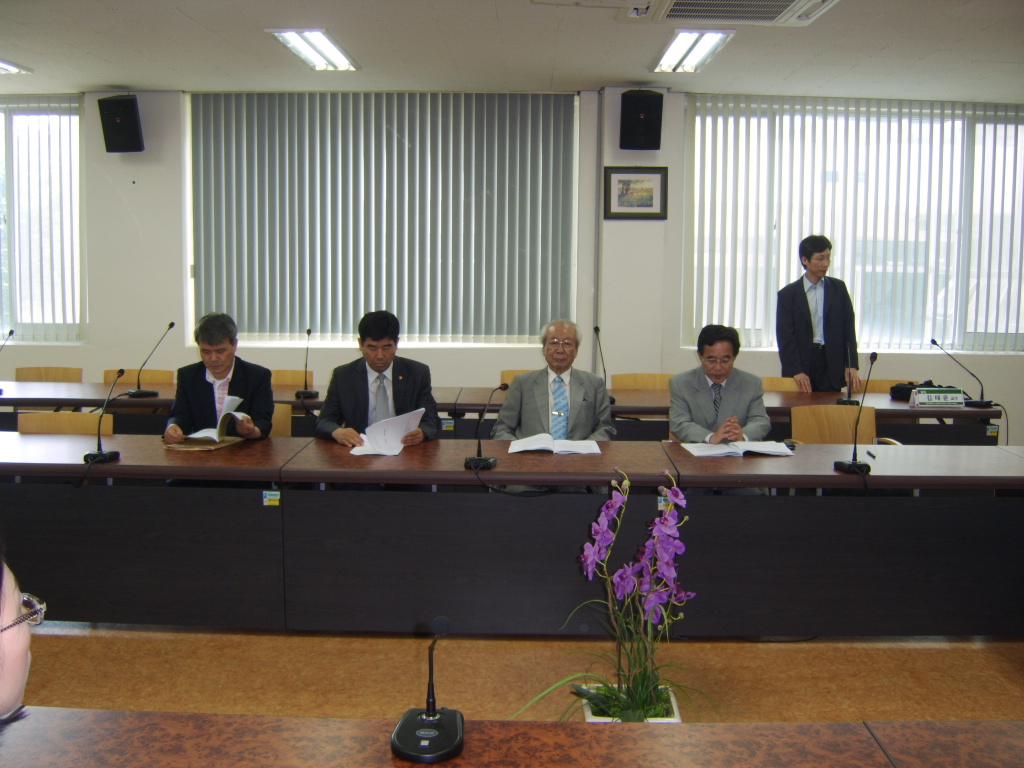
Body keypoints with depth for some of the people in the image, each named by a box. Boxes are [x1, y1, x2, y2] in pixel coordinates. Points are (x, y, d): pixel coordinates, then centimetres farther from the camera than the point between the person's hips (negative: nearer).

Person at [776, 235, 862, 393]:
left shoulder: (839, 288, 10)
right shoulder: (788, 294, 3)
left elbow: (848, 328, 8)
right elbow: (785, 336, -3)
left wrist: (851, 366, -2)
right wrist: (796, 371, -13)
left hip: (832, 367, 2)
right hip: (802, 364, -1)